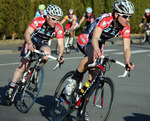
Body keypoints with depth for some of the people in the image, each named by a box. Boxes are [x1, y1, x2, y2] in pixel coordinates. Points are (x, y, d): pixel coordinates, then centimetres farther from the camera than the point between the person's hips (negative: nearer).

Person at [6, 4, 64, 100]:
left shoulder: (59, 28, -22)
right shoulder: (38, 21, -28)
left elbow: (61, 44, -26)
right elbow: (27, 33, -34)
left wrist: (60, 54, -47)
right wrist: (29, 43, -54)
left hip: (43, 44, 2)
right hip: (31, 43, -2)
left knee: (47, 53, -33)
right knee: (22, 65, -12)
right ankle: (11, 88, -3)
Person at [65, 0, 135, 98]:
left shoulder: (126, 28, -18)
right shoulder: (106, 19, -34)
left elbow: (126, 48, -23)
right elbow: (95, 37, -46)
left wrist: (127, 61, -45)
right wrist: (96, 49, -69)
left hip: (100, 44, 6)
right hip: (86, 40, -6)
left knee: (95, 74, -5)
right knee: (93, 56, -38)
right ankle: (74, 79, -22)